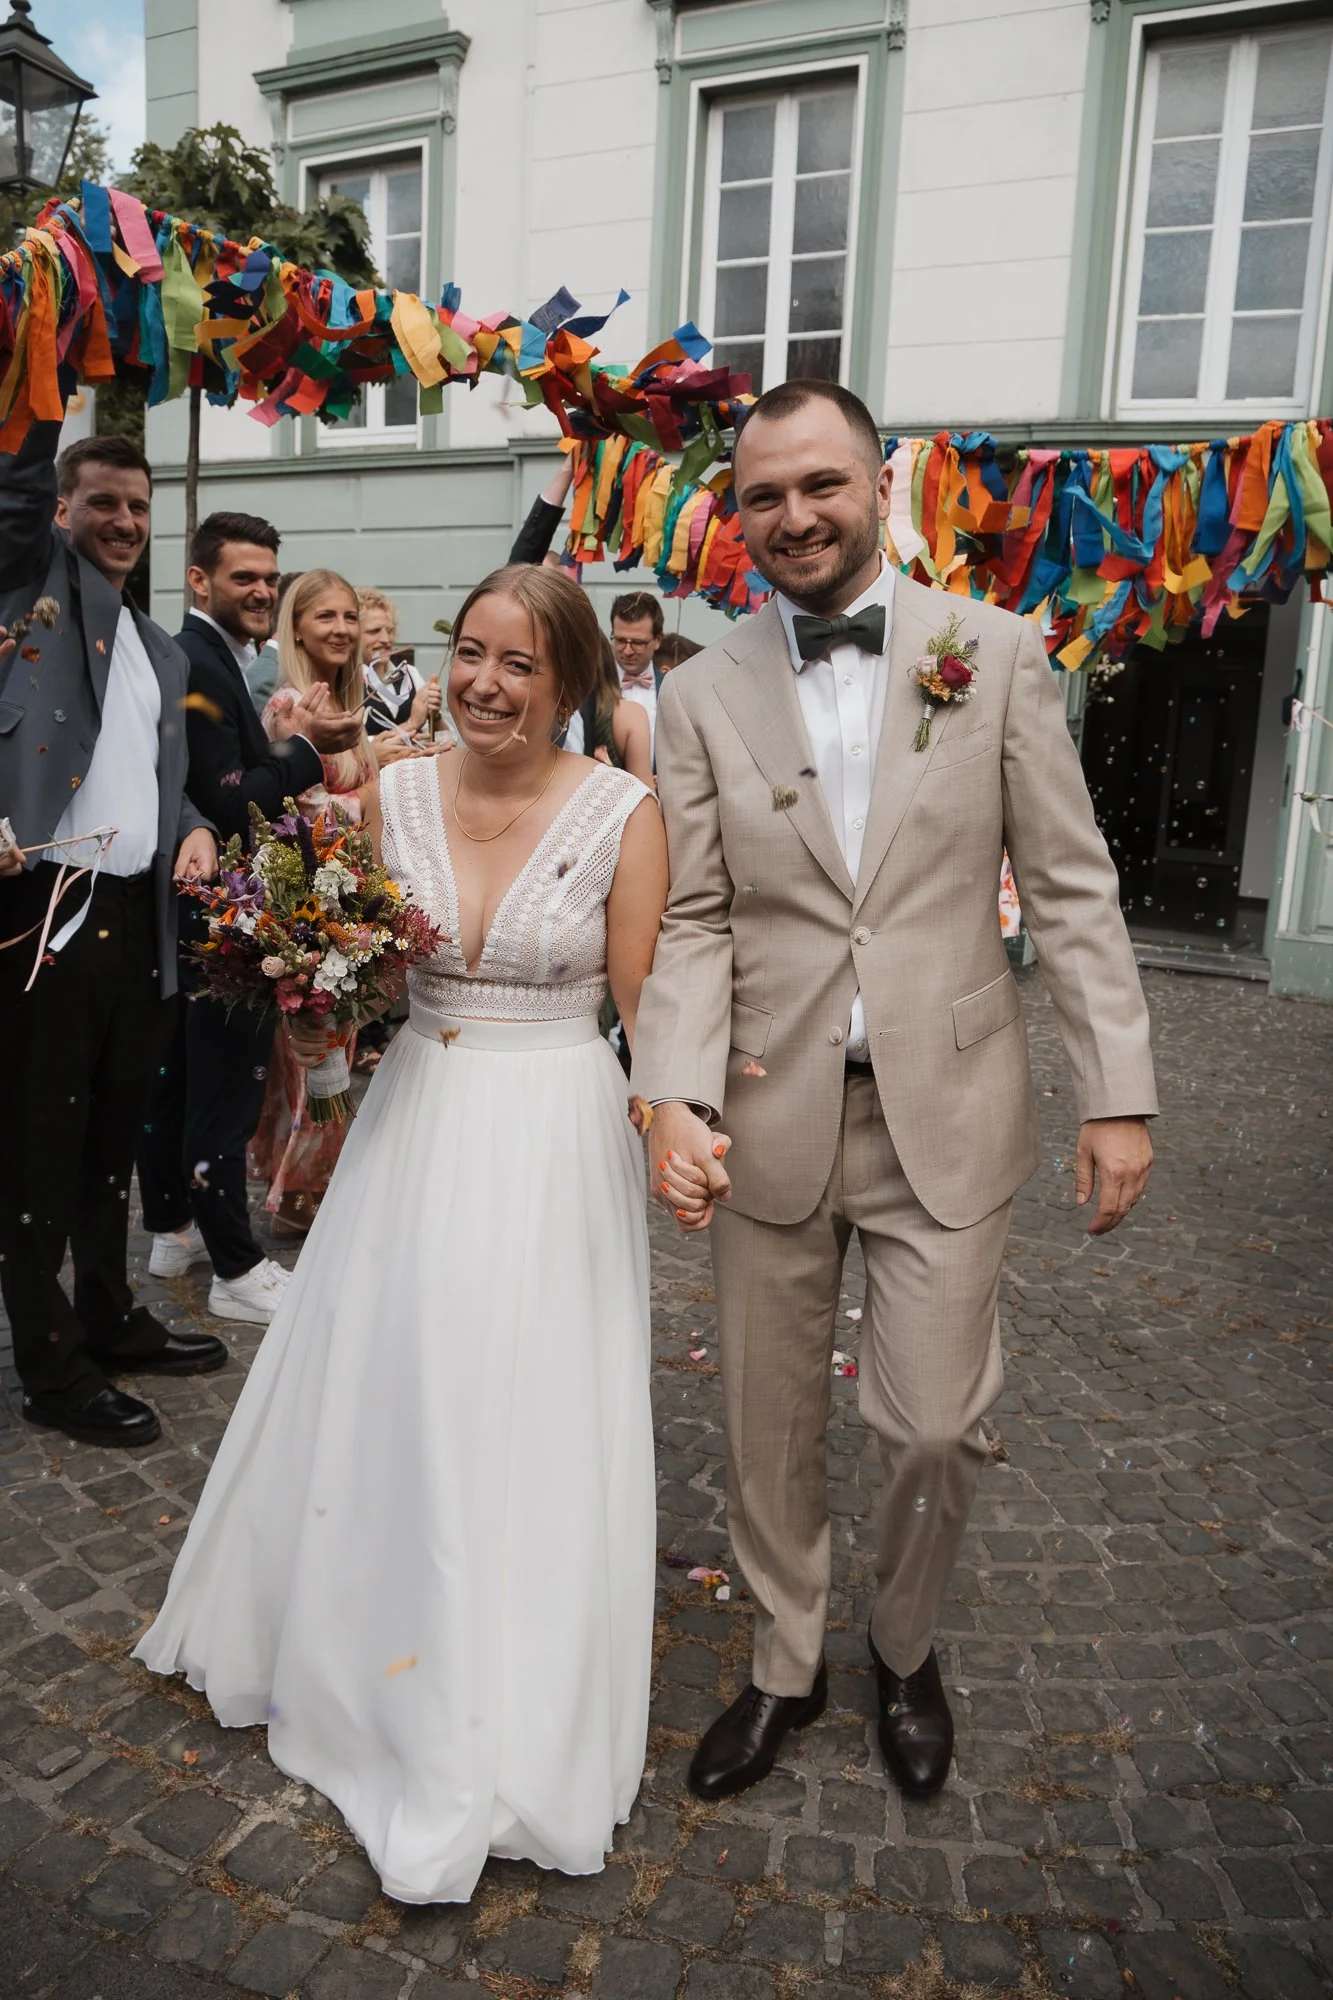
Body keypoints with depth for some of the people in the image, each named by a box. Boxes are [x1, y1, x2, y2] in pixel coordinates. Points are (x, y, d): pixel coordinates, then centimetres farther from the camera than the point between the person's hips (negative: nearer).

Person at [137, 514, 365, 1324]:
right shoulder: (199, 668, -19)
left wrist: (290, 741, 2)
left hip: (188, 910, 11)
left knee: (176, 1073, 18)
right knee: (229, 1087, -2)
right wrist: (306, 745, -16)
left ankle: (174, 1228, 32)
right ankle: (238, 1270, 8)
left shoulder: (208, 660, 13)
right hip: (223, 916, -11)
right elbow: (231, 807, -23)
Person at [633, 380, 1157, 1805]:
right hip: (770, 1116, 2)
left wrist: (1117, 1093, -5)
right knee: (769, 1430, 13)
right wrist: (675, 1095, -15)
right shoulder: (703, 695, 3)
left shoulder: (996, 654, 0)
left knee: (935, 1429, 5)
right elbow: (693, 924, 0)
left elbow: (1071, 890, -1)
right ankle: (784, 1667, 40)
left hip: (947, 1113, -1)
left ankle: (903, 1647, 38)